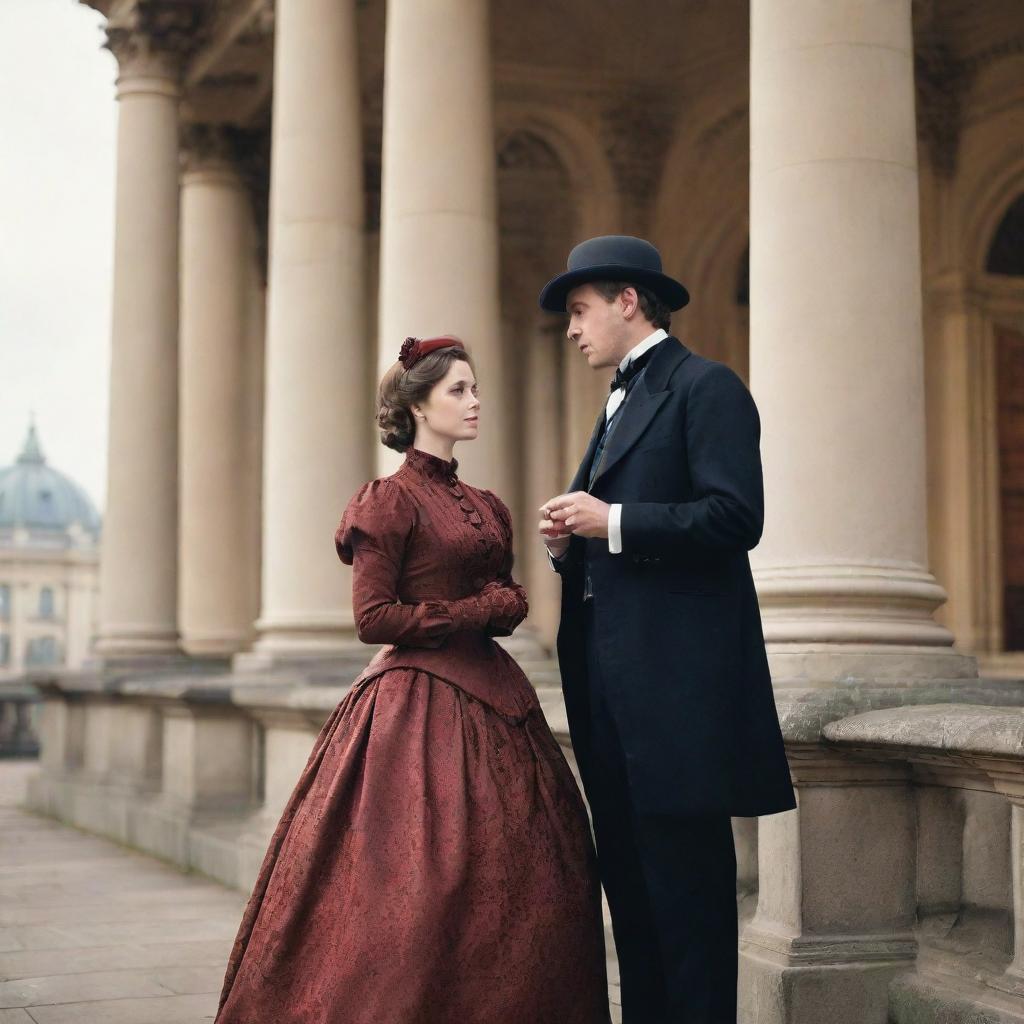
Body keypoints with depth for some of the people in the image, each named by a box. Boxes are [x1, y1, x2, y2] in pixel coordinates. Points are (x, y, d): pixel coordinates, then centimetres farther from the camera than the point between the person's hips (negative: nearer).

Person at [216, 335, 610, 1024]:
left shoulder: (486, 507, 16)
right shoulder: (391, 501, -5)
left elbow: (511, 604, 16)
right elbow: (374, 617, -11)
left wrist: (453, 616, -4)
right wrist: (473, 613, -7)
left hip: (489, 699, 7)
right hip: (417, 706, -7)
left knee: (516, 879, 3)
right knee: (419, 888, -9)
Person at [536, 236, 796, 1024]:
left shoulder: (706, 388, -5)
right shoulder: (622, 403, 22)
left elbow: (735, 517, -17)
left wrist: (613, 523, -17)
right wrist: (570, 539, 5)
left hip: (677, 676, -9)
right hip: (614, 681, 9)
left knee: (684, 876, -4)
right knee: (629, 872, 13)